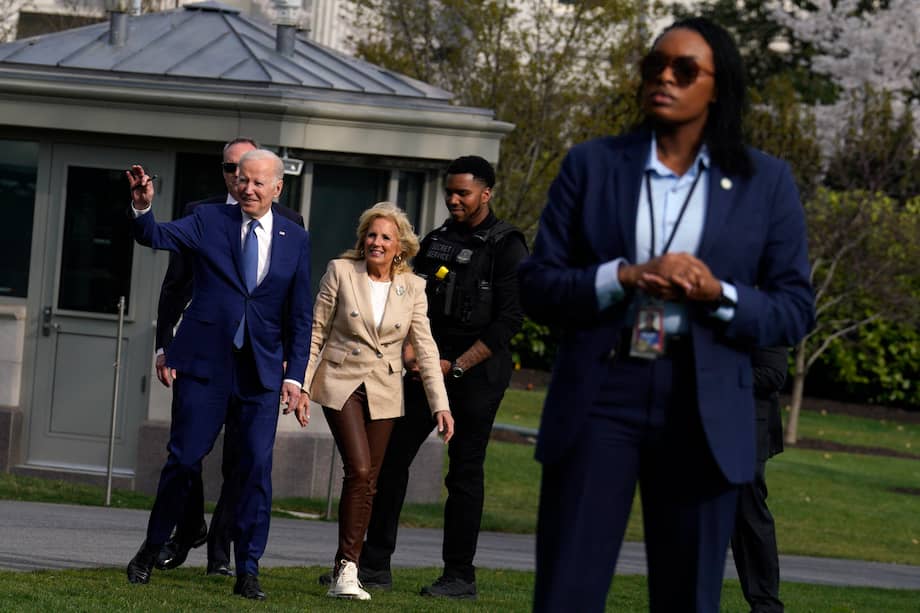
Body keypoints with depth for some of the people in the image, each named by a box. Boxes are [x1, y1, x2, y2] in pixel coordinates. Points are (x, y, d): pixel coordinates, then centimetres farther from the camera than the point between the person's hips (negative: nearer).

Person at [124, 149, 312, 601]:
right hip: (205, 361, -1)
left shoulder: (295, 240, 7)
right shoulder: (208, 221, 3)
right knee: (184, 458, 1)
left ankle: (247, 571, 1)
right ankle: (153, 547, 21)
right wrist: (143, 208, -34)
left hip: (262, 370, 1)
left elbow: (300, 315, 8)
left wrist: (295, 374, 1)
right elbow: (156, 237, -12)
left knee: (257, 467, -4)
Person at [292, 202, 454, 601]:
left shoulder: (412, 288, 3)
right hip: (341, 384, -3)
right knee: (359, 470, -19)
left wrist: (440, 404, -5)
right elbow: (315, 332, 0)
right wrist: (300, 386, -4)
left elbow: (425, 347, 2)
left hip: (383, 392, 3)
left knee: (368, 482, 3)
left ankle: (346, 572, 10)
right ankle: (346, 568, -14)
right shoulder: (340, 272, -3)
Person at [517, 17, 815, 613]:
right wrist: (624, 278, -14)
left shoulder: (765, 182, 6)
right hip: (600, 394, 0)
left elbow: (795, 310, 5)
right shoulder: (591, 165, 7)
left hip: (703, 410, 0)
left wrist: (717, 294, -14)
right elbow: (537, 286, 4)